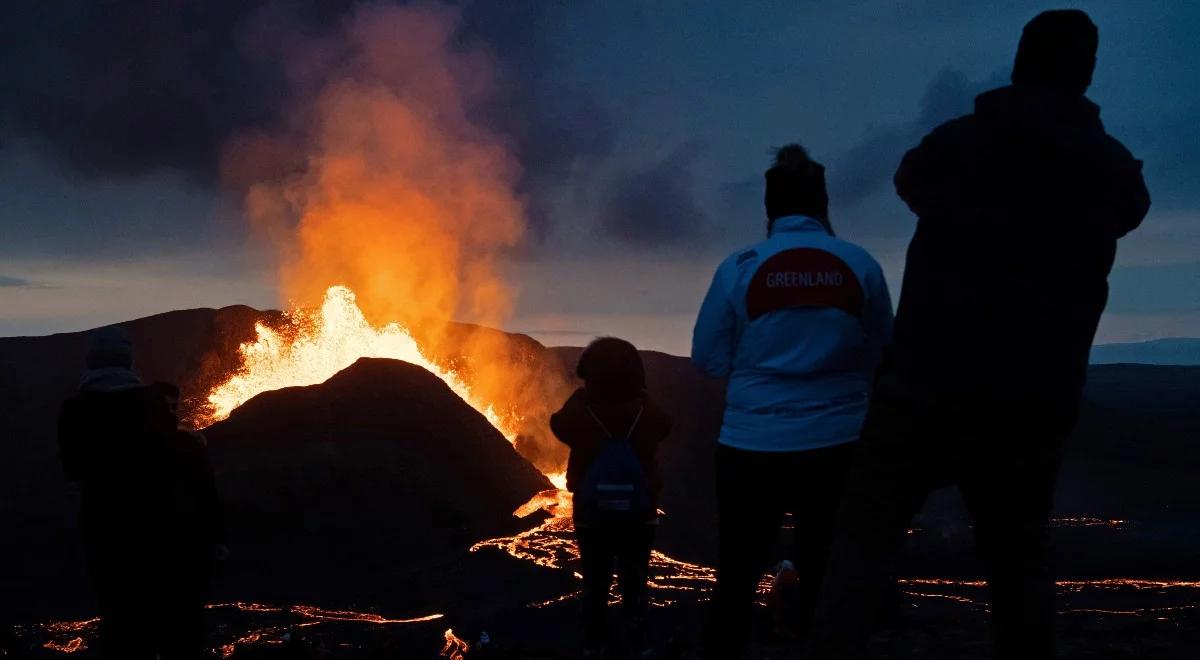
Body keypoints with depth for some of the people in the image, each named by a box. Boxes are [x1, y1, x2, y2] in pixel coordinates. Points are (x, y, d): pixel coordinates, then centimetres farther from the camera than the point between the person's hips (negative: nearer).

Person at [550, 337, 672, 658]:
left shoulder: (577, 416, -21)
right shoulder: (648, 414, -18)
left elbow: (558, 423, 1)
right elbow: (664, 426, 5)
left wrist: (583, 395, 0)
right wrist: (637, 393, 5)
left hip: (591, 517, 0)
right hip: (639, 516, 0)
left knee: (595, 583, 16)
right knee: (635, 582, 16)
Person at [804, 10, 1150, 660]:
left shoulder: (959, 141, 1)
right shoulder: (1113, 168, 8)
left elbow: (909, 179, 21)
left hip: (928, 379, -2)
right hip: (1037, 396, 3)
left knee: (868, 530, 6)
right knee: (1017, 557, 15)